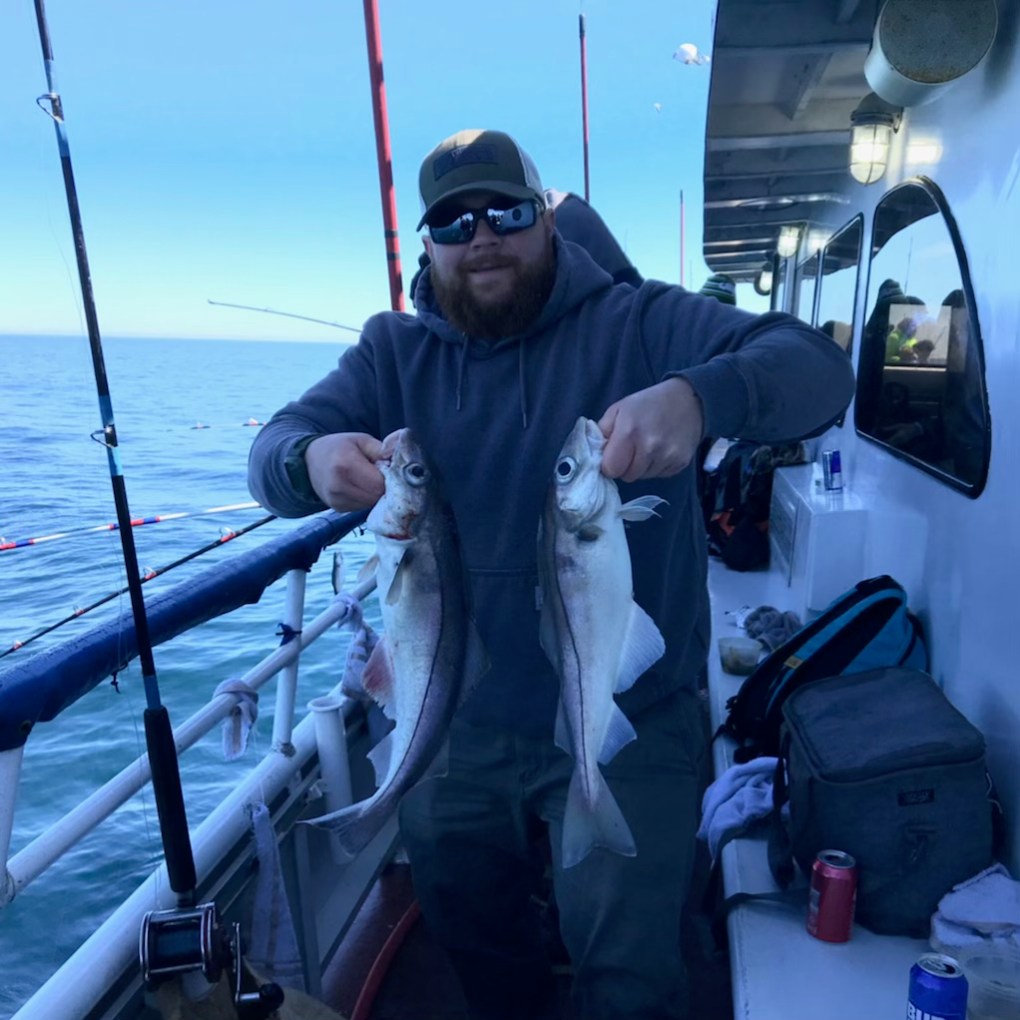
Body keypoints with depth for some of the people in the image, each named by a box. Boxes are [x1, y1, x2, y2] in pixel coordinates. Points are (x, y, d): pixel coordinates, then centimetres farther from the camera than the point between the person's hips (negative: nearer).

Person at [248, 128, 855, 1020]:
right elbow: (274, 450, -8)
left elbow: (818, 368, -20)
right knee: (467, 932, 27)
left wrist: (697, 398, -42)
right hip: (454, 725, 5)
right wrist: (315, 460, -33)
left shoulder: (639, 325, -10)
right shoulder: (394, 351, 1)